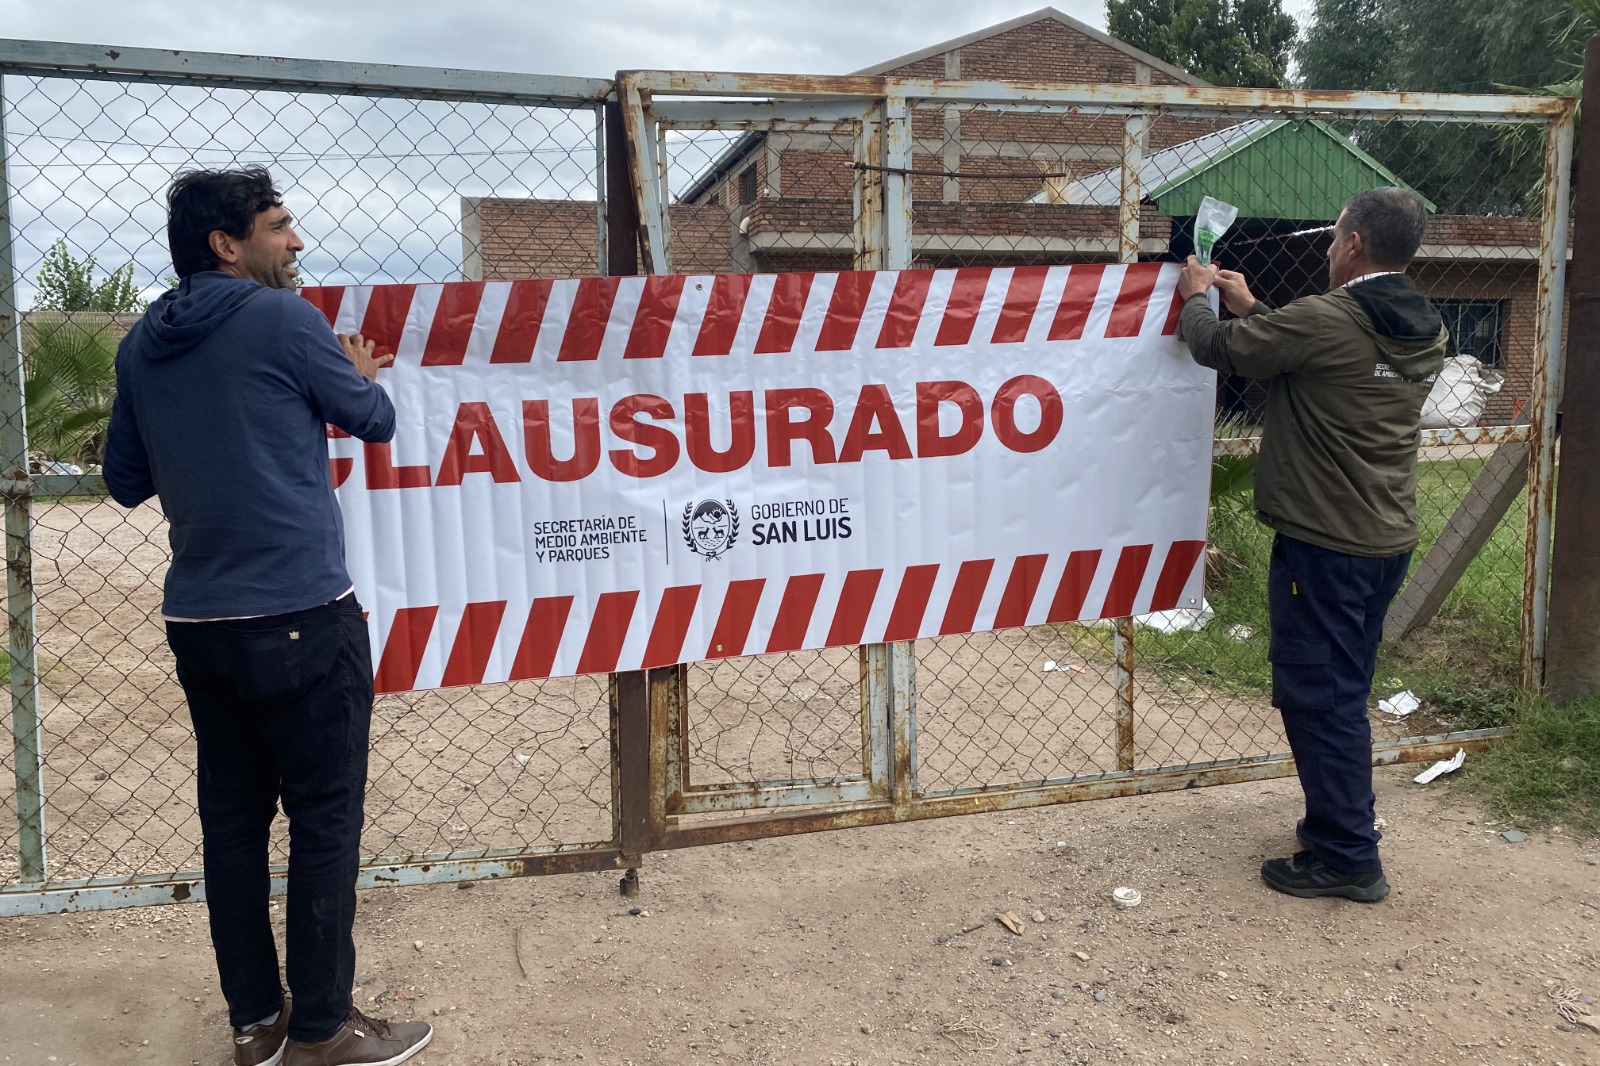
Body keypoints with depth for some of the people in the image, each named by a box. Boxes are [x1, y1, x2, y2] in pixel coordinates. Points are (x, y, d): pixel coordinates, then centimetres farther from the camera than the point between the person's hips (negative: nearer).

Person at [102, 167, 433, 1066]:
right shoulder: (284, 320, -8)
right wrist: (360, 378, 24)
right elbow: (376, 422, 4)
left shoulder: (142, 346, 10)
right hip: (301, 617, -6)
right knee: (326, 818, 3)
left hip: (198, 621, 7)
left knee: (232, 814, 12)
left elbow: (126, 480, 18)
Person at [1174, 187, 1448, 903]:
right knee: (1342, 693, 20)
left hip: (1322, 545, -8)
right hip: (1389, 541, 8)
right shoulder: (1426, 333, 6)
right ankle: (1344, 825, 33)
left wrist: (1196, 297, 14)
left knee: (1315, 696, 1)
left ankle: (1345, 857, 8)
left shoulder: (1323, 322, -20)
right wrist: (1249, 306, 25)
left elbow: (1217, 347, -6)